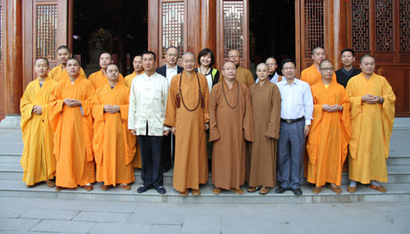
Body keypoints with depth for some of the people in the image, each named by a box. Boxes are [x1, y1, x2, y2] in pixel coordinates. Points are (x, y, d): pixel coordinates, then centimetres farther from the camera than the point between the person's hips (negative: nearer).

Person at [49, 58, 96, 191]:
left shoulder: (87, 84, 4)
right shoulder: (60, 84, 13)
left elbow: (92, 101, 0)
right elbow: (53, 100, 12)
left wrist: (79, 103, -14)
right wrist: (64, 102, -7)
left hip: (81, 121, -2)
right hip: (64, 122, 3)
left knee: (82, 150, -2)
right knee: (65, 150, 1)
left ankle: (86, 180, 6)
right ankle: (64, 180, 11)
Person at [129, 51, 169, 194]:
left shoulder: (162, 80, 4)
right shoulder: (136, 80, 11)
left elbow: (167, 103, 1)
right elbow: (132, 104, 10)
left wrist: (167, 125, -3)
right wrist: (131, 124, 6)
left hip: (157, 124, -2)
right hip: (141, 124, 2)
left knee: (157, 155, 2)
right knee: (145, 155, 9)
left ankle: (157, 182, 16)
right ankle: (147, 181, 22)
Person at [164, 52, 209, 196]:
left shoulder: (202, 79, 5)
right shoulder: (176, 80, 3)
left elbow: (206, 101, 6)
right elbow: (171, 102, 4)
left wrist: (207, 120, 2)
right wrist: (172, 123, 1)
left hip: (197, 122, 1)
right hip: (181, 122, 0)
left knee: (197, 151, 6)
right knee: (182, 153, 3)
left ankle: (195, 184, 19)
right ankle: (183, 185, 17)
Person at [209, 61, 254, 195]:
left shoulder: (243, 89, 4)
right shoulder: (216, 88, 1)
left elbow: (247, 110, 4)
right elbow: (211, 110, -1)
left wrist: (247, 129, -2)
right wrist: (213, 129, -8)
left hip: (237, 129, 1)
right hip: (221, 129, -1)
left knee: (237, 155, 7)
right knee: (220, 155, 4)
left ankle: (235, 184, 21)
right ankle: (219, 184, 19)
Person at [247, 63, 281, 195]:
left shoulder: (273, 87, -4)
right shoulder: (252, 88, 10)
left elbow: (275, 109, -8)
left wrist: (271, 129, -14)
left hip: (266, 126, -4)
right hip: (254, 126, 5)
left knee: (267, 154, 2)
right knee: (254, 153, 8)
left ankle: (266, 183, 14)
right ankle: (256, 182, 19)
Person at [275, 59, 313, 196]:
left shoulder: (304, 85, 6)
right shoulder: (277, 86, 8)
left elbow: (308, 105, 5)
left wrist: (307, 123, 0)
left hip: (298, 124, -1)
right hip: (282, 124, 1)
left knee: (297, 155, 3)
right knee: (282, 155, 5)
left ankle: (296, 184, 16)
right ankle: (284, 183, 18)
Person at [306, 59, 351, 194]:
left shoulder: (340, 88, 12)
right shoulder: (313, 88, 6)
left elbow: (347, 103, 12)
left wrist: (340, 107, -9)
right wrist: (321, 107, -13)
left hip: (335, 125, 2)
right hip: (319, 126, -2)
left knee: (334, 152, 4)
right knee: (319, 153, -2)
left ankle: (333, 182, 16)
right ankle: (318, 182, 10)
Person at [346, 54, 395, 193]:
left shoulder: (382, 80, 11)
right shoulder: (353, 81, 5)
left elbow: (391, 97, 10)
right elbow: (348, 100, 2)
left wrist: (380, 99, -10)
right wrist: (362, 98, -13)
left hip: (376, 120, 3)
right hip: (359, 120, -2)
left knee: (376, 149, 4)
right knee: (357, 149, -3)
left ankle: (373, 180, 17)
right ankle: (354, 180, 6)